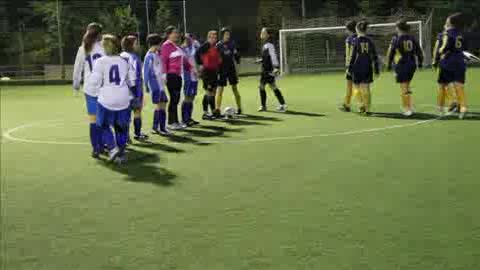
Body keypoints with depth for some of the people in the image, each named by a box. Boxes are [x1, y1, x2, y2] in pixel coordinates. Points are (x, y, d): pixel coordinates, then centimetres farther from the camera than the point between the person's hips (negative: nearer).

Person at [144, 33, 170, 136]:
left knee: (163, 105, 7)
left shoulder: (156, 54, 14)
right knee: (158, 105, -7)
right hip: (154, 83, -9)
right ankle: (155, 127, 0)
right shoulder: (150, 56, -11)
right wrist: (147, 86, -15)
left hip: (160, 83, 9)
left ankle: (162, 128, 11)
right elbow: (146, 72, -13)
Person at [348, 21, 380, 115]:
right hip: (368, 67, 4)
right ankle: (367, 109, 6)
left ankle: (363, 106, 1)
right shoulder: (369, 41, 4)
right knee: (366, 88, 8)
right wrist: (377, 70, 12)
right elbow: (374, 56, 6)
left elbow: (353, 56, -9)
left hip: (358, 67, -4)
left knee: (358, 88, 8)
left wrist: (349, 68, -3)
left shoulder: (356, 41, -7)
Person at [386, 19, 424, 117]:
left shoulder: (396, 38, -6)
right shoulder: (412, 38, 6)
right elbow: (419, 51, 11)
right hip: (412, 65, 5)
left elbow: (390, 53, -6)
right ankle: (410, 106, 19)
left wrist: (389, 64, 6)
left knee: (404, 87, 0)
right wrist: (420, 62, 23)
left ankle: (407, 109, -1)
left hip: (401, 65, -5)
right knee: (407, 86, 20)